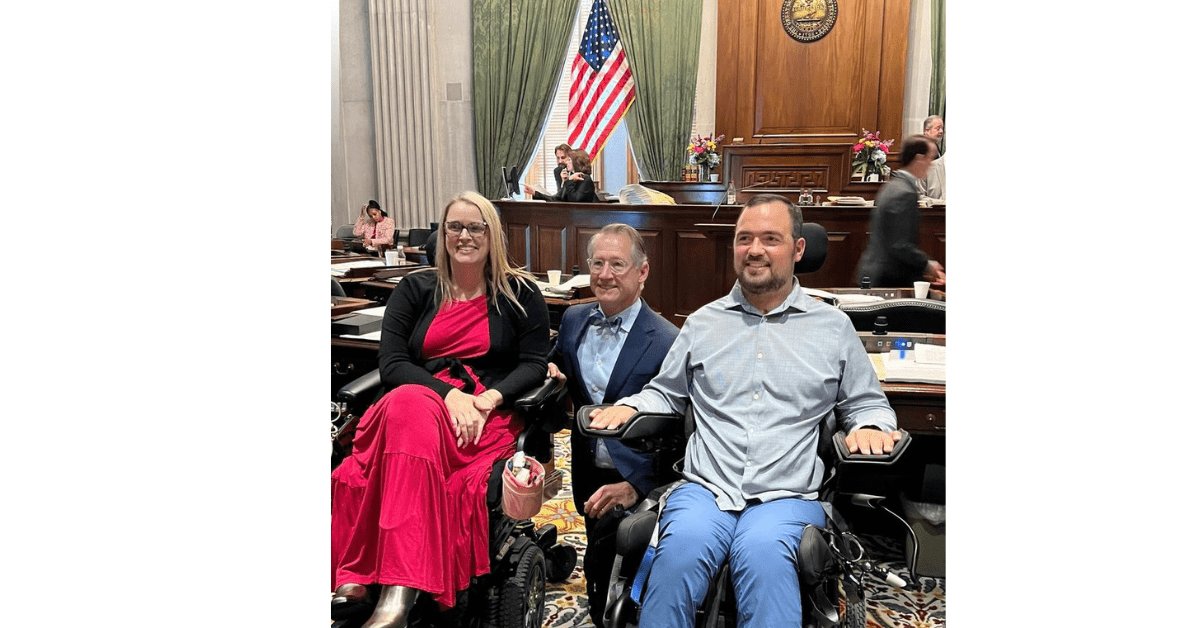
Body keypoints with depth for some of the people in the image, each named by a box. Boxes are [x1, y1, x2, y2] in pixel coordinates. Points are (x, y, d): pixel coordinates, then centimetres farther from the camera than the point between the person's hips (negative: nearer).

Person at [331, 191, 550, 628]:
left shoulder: (520, 293, 13)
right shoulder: (415, 290, 16)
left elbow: (534, 364, 6)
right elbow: (391, 363, 5)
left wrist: (487, 399, -14)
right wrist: (449, 393, -13)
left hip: (488, 412, -2)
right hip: (416, 400, 2)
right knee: (407, 405, -37)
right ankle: (402, 588, -40)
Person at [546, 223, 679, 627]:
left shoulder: (668, 342, -16)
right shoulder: (573, 320, 2)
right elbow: (558, 371, 19)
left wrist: (636, 486, -23)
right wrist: (551, 374, -5)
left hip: (638, 479, -5)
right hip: (589, 475, 6)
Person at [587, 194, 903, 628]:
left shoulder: (833, 327, 13)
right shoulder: (703, 322, 17)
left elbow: (867, 404, 20)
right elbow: (666, 393, 24)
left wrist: (869, 427, -3)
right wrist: (629, 407, 5)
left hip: (788, 497, -1)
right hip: (705, 490, 1)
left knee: (764, 556, -34)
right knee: (680, 553, -30)